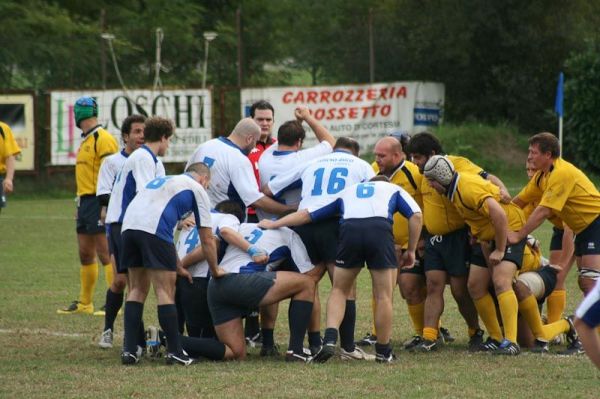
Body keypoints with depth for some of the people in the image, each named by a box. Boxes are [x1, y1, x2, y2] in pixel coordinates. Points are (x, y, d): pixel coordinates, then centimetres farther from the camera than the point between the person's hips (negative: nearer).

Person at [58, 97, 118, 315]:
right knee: (85, 254, 13)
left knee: (105, 253, -10)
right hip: (85, 201, 10)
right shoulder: (86, 140, 18)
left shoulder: (103, 139, -12)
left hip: (98, 202, -10)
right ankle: (84, 303, 20)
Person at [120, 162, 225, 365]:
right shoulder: (197, 189, 16)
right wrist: (215, 271, 27)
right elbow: (207, 239, 15)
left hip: (128, 225, 6)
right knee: (165, 292, -1)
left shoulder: (162, 181, 35)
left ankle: (129, 349, 11)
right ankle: (174, 352, 1)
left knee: (137, 290, 15)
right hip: (153, 229, -6)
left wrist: (177, 266, 42)